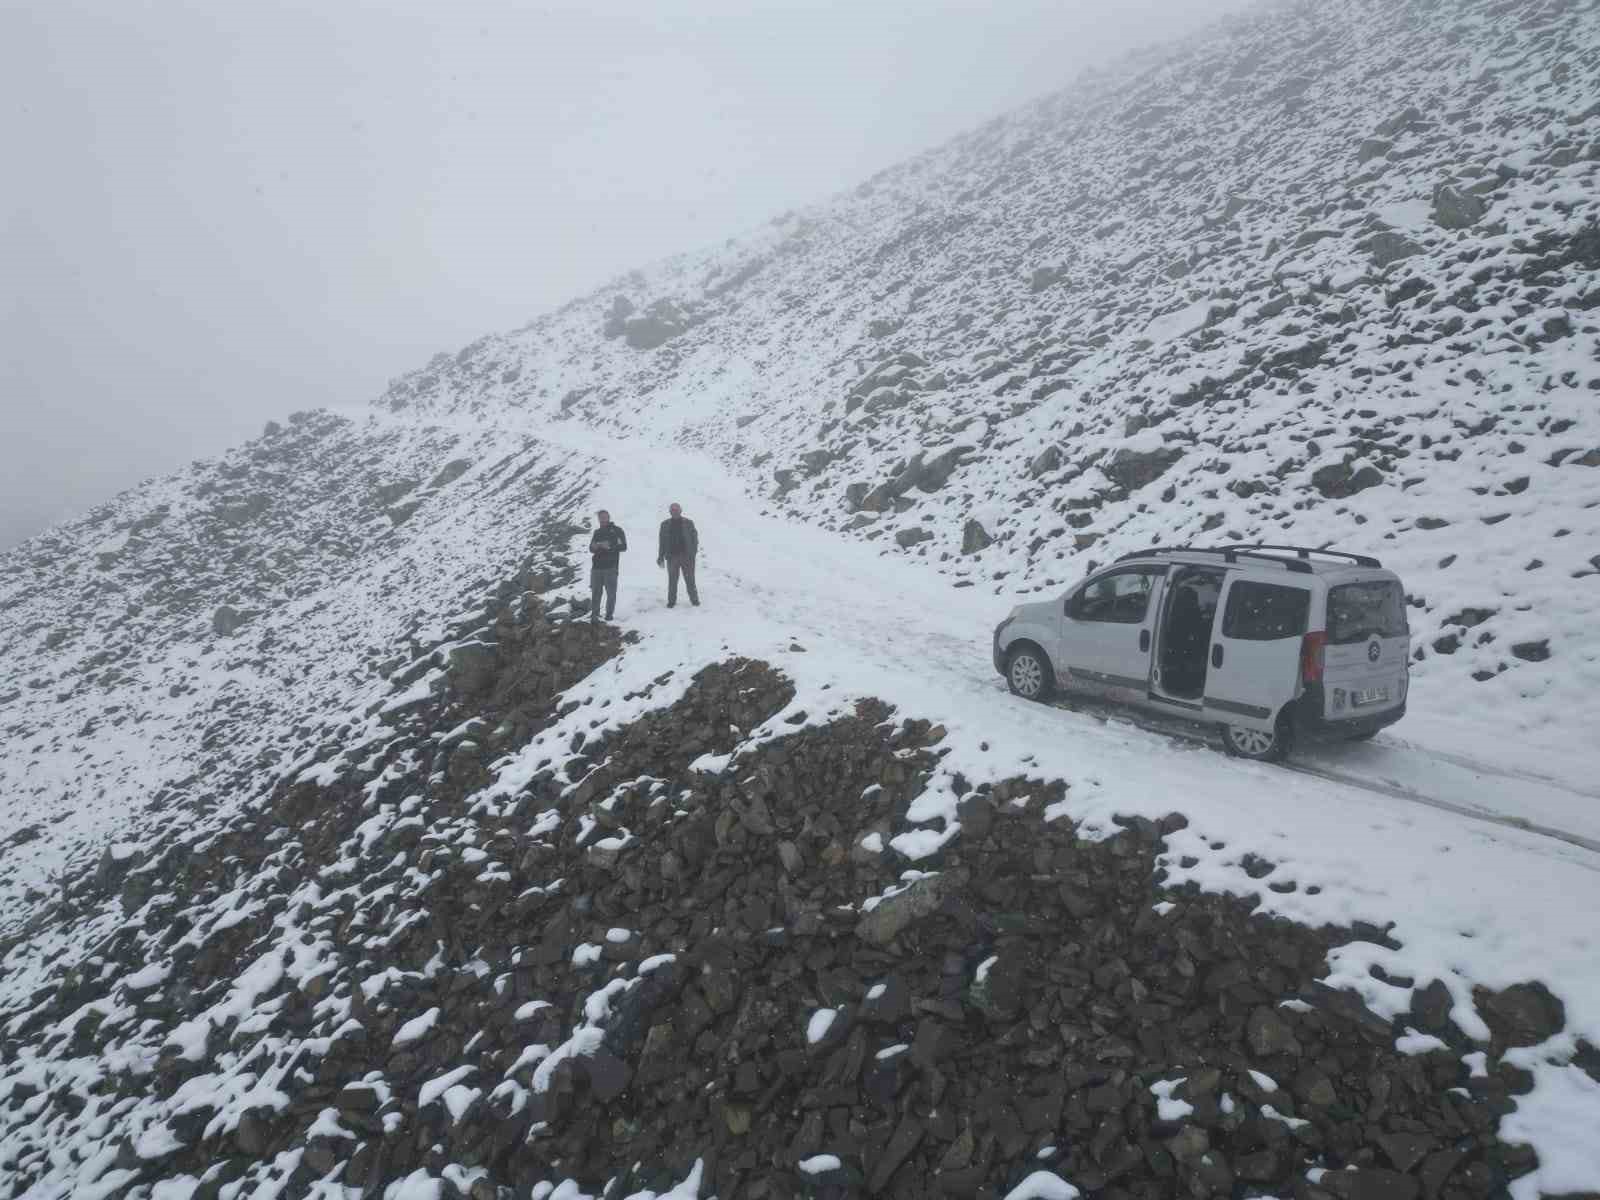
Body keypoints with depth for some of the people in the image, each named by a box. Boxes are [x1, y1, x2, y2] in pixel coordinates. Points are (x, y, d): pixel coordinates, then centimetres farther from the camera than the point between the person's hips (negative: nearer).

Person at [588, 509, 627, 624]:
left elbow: (623, 546, -5)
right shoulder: (597, 532, 18)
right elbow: (591, 549, 18)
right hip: (596, 567, 3)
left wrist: (610, 546, -18)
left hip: (610, 567, -3)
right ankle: (594, 615, -3)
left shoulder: (617, 530, 4)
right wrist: (594, 547, -6)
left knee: (611, 592, 1)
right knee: (595, 592, -3)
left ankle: (609, 613, 15)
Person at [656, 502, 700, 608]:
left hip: (686, 556, -1)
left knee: (690, 579, 3)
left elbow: (695, 538, 3)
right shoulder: (665, 524, 7)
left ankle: (694, 599, 12)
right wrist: (661, 556, 6)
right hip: (672, 556, 1)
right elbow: (662, 542, 10)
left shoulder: (688, 523, 3)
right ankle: (671, 600, 12)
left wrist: (693, 553, -6)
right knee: (672, 580, 4)